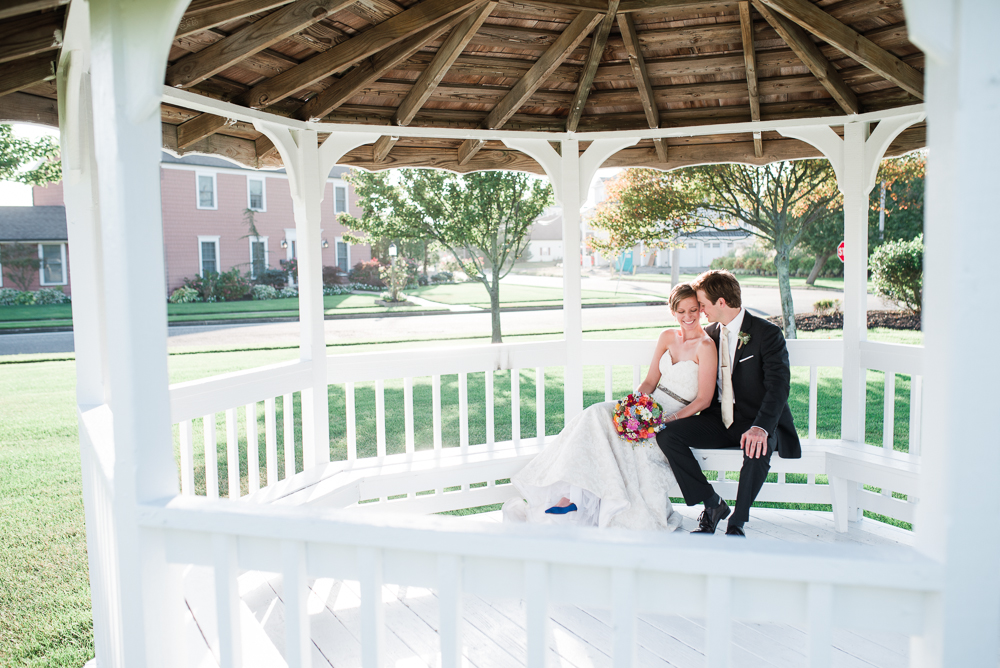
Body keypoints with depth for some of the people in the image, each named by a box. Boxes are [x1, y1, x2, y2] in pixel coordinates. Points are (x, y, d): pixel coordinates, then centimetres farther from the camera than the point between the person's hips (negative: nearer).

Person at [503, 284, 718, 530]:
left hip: (676, 420, -6)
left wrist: (667, 421, -20)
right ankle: (572, 496, -26)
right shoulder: (667, 337, 10)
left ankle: (574, 499, -22)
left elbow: (704, 400, -12)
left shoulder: (705, 346, -9)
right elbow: (650, 382, 11)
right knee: (598, 415, -20)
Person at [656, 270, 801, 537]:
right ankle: (712, 505, -4)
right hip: (720, 419, 6)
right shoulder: (710, 333, 10)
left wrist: (760, 428, -37)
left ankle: (737, 523, -15)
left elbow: (778, 386, -21)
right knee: (667, 435, -16)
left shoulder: (767, 334, -11)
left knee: (756, 450, -39)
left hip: (757, 421, -6)